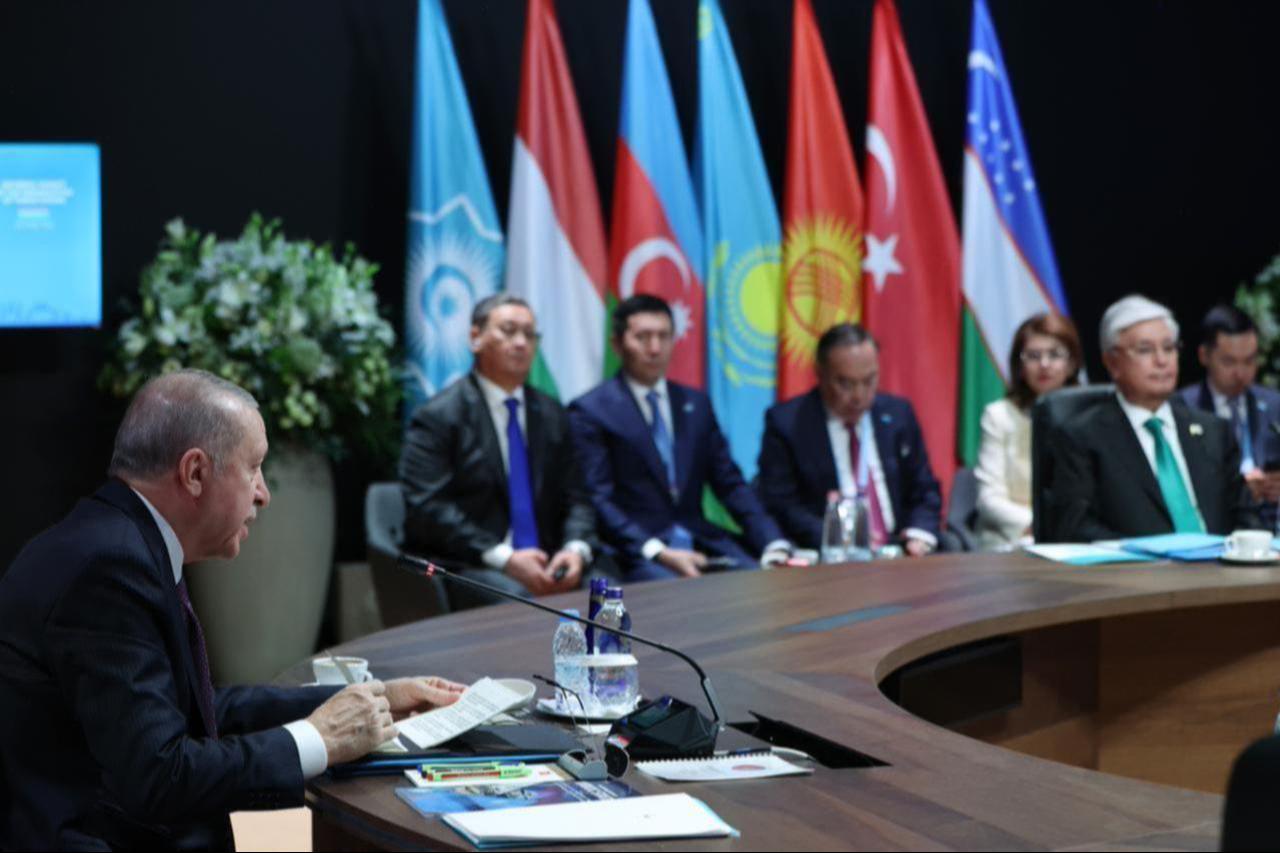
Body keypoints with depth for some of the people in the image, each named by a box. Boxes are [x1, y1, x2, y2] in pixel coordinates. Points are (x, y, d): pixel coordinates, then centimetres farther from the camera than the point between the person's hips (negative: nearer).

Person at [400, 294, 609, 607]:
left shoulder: (552, 415, 18)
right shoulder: (437, 417, 0)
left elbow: (574, 498, 14)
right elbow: (427, 508, -10)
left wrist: (576, 549, -10)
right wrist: (503, 559, -19)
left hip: (547, 564, 5)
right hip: (466, 568, -5)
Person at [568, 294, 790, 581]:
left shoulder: (696, 404, 16)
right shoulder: (590, 411, 0)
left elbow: (730, 483, 13)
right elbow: (598, 499, -7)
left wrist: (774, 546, -2)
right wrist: (657, 552, -21)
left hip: (702, 544, 5)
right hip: (635, 552, -5)